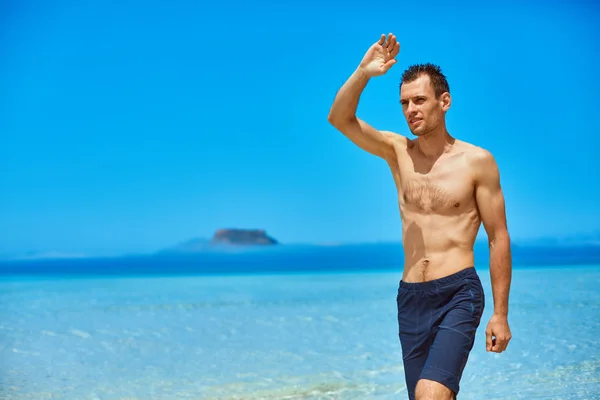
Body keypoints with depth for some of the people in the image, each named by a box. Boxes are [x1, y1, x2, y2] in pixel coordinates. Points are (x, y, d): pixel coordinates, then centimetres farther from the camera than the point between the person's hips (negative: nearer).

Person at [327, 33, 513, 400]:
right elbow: (340, 118, -4)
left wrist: (500, 314, -4)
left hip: (459, 294, -4)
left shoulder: (477, 161, -3)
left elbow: (498, 238, -1)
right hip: (410, 297, 5)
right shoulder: (397, 151, 7)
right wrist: (363, 73, -21)